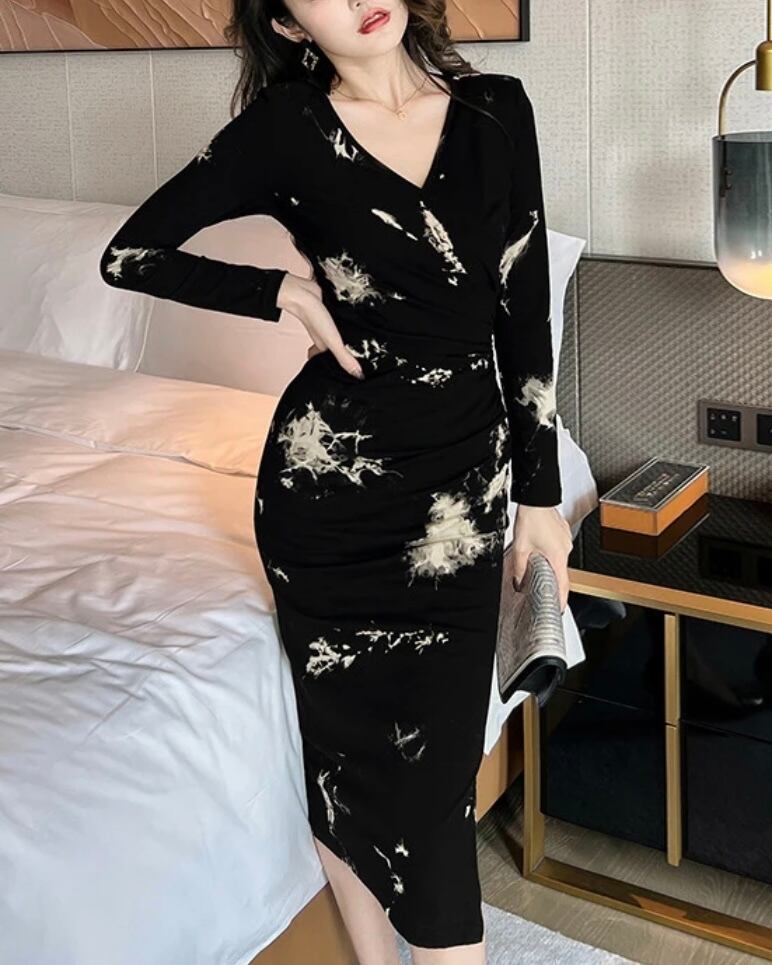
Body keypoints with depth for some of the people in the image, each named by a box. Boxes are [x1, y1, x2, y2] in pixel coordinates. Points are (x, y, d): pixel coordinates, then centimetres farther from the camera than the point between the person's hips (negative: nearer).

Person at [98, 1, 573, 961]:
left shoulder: (496, 109, 1)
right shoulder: (286, 128, -6)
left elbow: (526, 312, 4)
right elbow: (128, 253, 1)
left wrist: (541, 491, 6)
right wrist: (286, 292, -8)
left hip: (463, 476, 2)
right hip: (333, 476, -2)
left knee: (438, 747, 6)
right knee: (348, 739, 10)